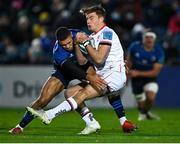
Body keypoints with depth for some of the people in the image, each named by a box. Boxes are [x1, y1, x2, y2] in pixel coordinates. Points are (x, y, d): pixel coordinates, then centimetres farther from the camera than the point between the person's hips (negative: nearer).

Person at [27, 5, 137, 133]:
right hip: (102, 78, 10)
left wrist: (85, 42, -12)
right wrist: (78, 44, 1)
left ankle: (49, 115, -34)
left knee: (83, 94, -25)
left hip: (115, 75, -10)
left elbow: (99, 59, -19)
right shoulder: (92, 37, 18)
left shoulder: (107, 33, -9)